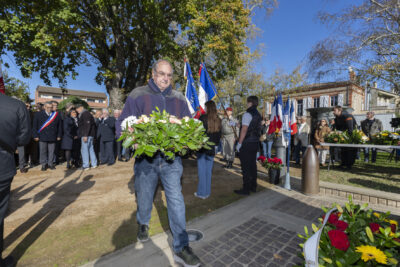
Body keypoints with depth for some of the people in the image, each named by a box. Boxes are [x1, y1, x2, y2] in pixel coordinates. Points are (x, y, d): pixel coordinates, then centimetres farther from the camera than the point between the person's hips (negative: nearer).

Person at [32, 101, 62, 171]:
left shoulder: (57, 115, 6)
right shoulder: (38, 114, 4)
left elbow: (60, 126, 9)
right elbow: (34, 126, 5)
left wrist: (59, 136, 6)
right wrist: (35, 136, -1)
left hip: (53, 137, 1)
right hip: (42, 137, -1)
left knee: (51, 151, 7)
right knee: (43, 151, 5)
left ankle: (50, 164, 19)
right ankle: (44, 164, 16)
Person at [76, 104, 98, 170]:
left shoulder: (85, 114, -12)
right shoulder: (82, 114, 20)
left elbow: (87, 125, -21)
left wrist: (85, 135, -24)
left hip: (86, 135, -10)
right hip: (89, 135, 10)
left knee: (84, 149, -6)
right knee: (90, 149, 12)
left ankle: (86, 165, 0)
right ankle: (94, 164, 18)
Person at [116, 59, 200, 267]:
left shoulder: (179, 98, 8)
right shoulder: (138, 95, 0)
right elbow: (122, 124, -2)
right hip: (145, 158, 0)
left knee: (176, 200, -2)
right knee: (144, 197, 18)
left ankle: (181, 248, 13)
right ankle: (143, 224, 50)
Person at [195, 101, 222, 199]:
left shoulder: (203, 118, -13)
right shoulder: (218, 120, 3)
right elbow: (219, 135, 9)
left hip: (202, 147, -5)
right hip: (212, 148, 5)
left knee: (202, 170, 4)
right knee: (209, 170, 14)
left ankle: (202, 193, 12)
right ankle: (207, 191, 23)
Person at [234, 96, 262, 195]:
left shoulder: (247, 114, -14)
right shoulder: (258, 115, 13)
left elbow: (244, 130, -19)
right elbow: (258, 128, 16)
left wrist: (239, 143, -15)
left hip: (247, 143, -9)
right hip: (255, 142, 9)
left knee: (245, 166, -3)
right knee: (253, 164, 15)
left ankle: (246, 189, 4)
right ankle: (253, 186, 26)